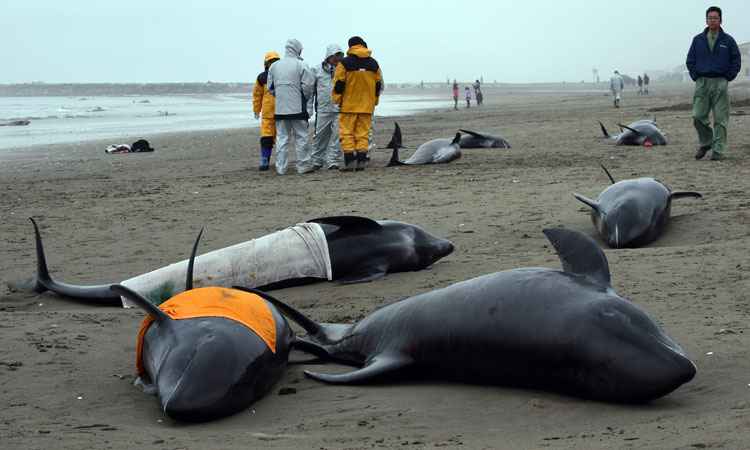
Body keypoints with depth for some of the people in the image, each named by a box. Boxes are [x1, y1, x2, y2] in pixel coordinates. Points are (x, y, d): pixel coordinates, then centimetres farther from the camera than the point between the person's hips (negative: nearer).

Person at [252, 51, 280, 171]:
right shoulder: (262, 77, 5)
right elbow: (257, 94, 12)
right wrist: (256, 110, 13)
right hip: (267, 113, 0)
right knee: (266, 137, -7)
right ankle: (264, 162, -3)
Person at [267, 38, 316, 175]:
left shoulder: (274, 66, 6)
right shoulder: (301, 65, -8)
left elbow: (270, 87, 9)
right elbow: (308, 85, -10)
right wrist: (305, 98, 8)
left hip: (279, 108, 4)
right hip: (298, 107, -4)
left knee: (281, 137, 7)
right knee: (301, 137, 5)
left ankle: (280, 167, 5)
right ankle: (303, 166, 8)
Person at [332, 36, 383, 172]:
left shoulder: (344, 63, -6)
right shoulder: (373, 64, 7)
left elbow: (338, 84, -6)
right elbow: (379, 85, 13)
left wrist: (337, 100, 5)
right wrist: (374, 102, 22)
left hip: (349, 105, -4)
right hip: (366, 106, 4)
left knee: (346, 133, 2)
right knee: (363, 133, 8)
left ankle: (349, 161, -6)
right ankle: (361, 161, 3)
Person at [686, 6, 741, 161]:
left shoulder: (728, 40, 3)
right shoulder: (698, 40, 8)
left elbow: (736, 61, 5)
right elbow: (690, 60, 12)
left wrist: (728, 77, -2)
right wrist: (695, 76, 2)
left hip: (720, 83, -2)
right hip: (702, 83, 2)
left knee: (720, 119, -3)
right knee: (698, 116, -4)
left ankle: (718, 150, 1)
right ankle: (705, 143, 18)